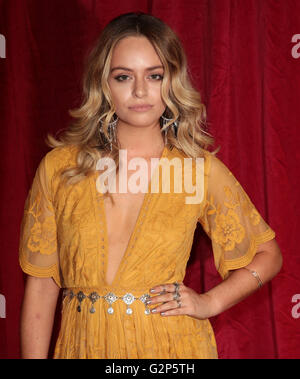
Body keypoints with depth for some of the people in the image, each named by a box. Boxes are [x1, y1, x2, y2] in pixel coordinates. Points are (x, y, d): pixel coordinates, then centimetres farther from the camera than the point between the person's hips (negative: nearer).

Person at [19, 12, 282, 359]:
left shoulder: (202, 170, -5)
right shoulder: (59, 167, -4)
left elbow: (268, 254, 8)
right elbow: (41, 283, 0)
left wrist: (209, 302, -5)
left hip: (172, 346, 0)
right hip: (84, 344, 1)